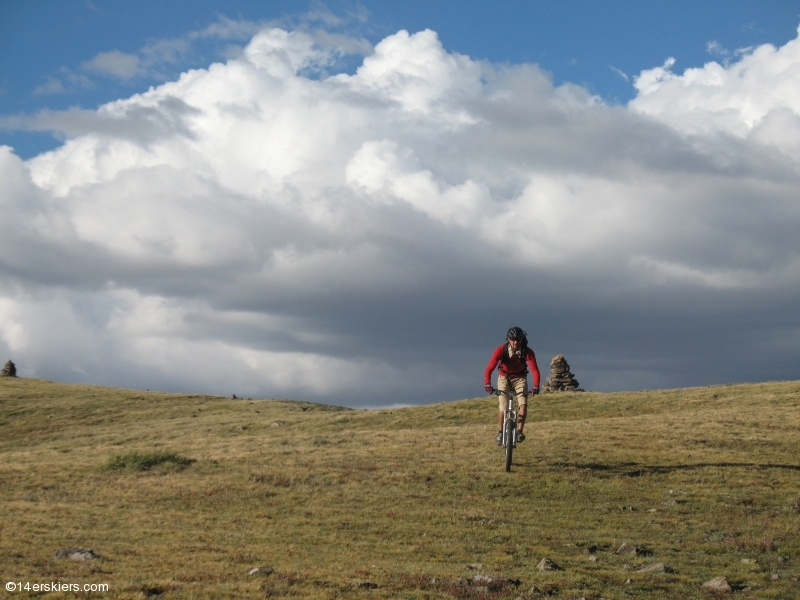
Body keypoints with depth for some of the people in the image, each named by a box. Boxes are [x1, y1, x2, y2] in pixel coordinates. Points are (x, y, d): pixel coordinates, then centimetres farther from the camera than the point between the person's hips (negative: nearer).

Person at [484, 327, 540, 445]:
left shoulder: (528, 352, -24)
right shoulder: (501, 350, -27)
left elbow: (534, 370, -33)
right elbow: (489, 368, -32)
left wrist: (536, 386, -49)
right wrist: (487, 384, -48)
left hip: (520, 378, 1)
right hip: (504, 377, -1)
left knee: (523, 405, -19)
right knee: (503, 409, -9)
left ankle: (519, 431, -7)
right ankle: (500, 433, 9)